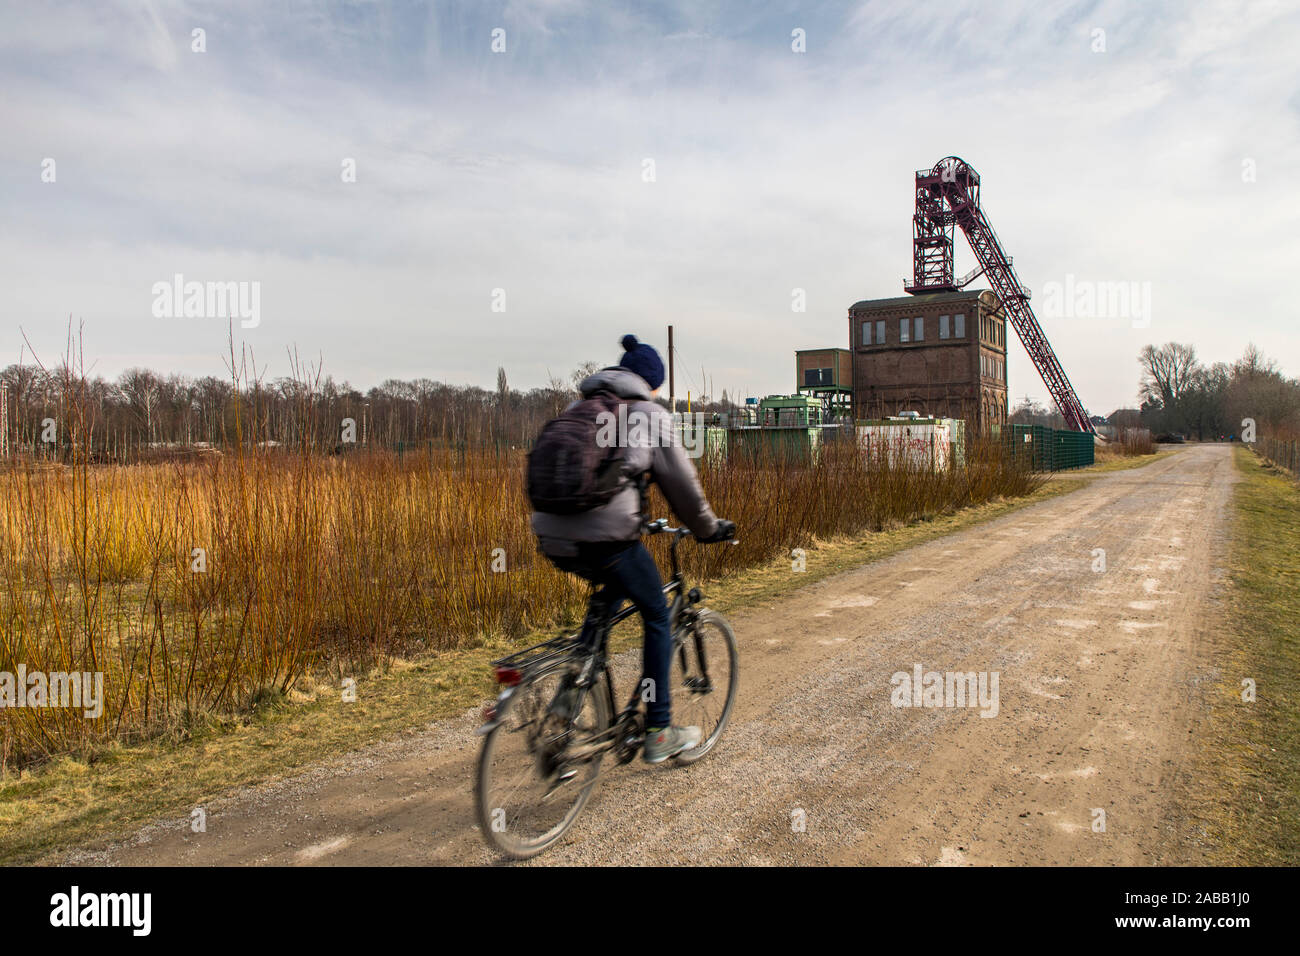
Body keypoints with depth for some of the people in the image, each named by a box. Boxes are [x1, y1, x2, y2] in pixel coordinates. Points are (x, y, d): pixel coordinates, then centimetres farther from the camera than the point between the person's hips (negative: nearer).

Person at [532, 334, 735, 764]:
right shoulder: (649, 414, 4)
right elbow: (681, 482, 6)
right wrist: (709, 528, 22)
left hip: (552, 536, 7)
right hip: (605, 536, -6)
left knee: (614, 589, 33)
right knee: (658, 618, 15)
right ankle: (658, 734, 20)